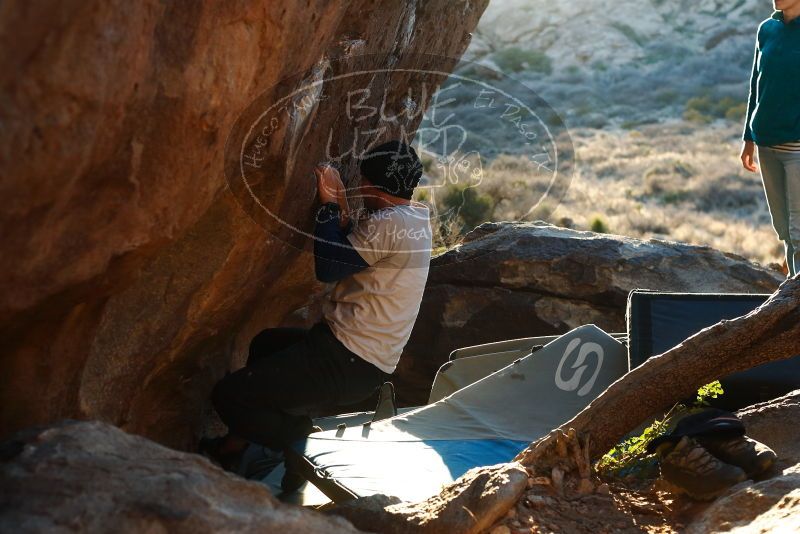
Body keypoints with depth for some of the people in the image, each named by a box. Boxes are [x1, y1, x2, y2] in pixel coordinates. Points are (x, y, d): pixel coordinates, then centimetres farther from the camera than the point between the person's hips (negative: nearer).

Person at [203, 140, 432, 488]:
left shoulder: (389, 224, -20)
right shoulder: (414, 221, 11)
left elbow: (328, 267, -18)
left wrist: (329, 205, -8)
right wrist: (342, 208, 9)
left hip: (349, 364, -11)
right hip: (365, 358, 11)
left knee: (227, 395, -11)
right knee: (266, 343, 33)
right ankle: (236, 445, 33)